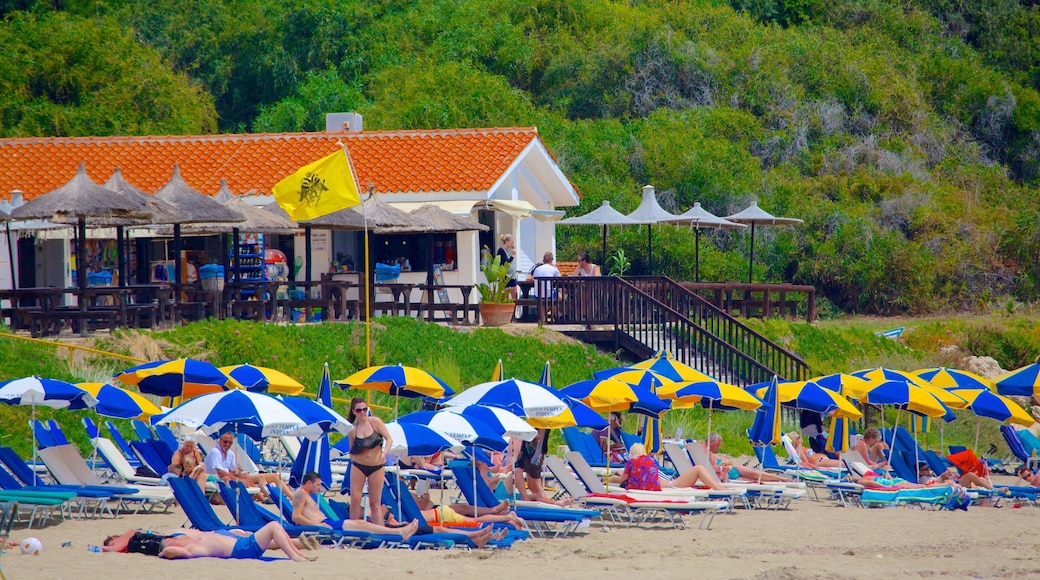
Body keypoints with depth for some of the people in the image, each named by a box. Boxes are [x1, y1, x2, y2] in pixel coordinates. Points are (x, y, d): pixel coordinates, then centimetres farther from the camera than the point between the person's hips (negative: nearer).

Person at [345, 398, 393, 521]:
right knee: (355, 500, -3)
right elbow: (351, 451, 10)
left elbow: (389, 439, -6)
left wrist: (384, 453, -22)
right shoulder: (351, 429, 1)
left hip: (376, 467, -1)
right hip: (358, 466, 1)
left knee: (375, 503, 2)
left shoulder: (375, 422, -4)